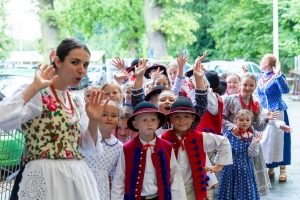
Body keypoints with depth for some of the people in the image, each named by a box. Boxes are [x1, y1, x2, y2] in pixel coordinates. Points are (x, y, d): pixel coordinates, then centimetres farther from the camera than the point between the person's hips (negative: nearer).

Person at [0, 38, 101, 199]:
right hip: (44, 178, -7)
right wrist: (34, 87, -24)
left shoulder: (76, 101, 11)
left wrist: (93, 121, -1)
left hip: (77, 178, 7)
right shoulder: (35, 94, -9)